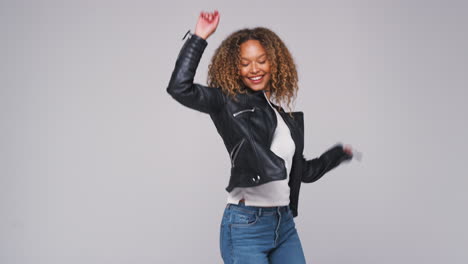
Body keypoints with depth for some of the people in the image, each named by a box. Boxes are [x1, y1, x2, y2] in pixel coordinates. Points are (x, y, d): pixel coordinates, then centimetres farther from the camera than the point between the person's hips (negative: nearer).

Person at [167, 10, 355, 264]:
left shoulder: (288, 117, 14)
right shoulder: (228, 103, -2)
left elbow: (303, 171, 24)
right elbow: (180, 88, -18)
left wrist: (340, 153, 36)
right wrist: (199, 38, -15)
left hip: (285, 224, 6)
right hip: (246, 224, -6)